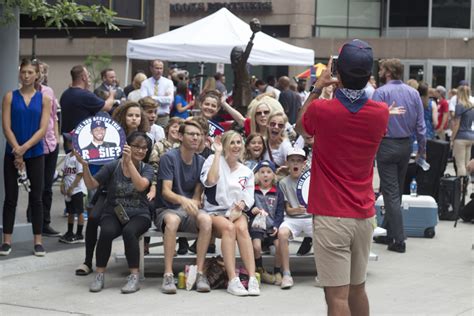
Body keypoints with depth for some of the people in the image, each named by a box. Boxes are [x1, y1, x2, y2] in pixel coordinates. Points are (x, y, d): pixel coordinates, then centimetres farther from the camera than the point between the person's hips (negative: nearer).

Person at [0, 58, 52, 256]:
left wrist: (24, 148, -17)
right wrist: (17, 152, -14)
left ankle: (38, 241, 10)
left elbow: (43, 129, -6)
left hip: (35, 154, 0)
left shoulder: (44, 99, 2)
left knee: (36, 197, 4)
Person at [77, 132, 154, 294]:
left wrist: (129, 162, -21)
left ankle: (134, 277, -23)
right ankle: (99, 276, -16)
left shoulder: (147, 169, 5)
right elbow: (91, 185, -1)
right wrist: (85, 166, -16)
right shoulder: (113, 167, 4)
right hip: (113, 213, 0)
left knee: (129, 231, -34)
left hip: (138, 215, 0)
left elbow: (141, 185, -16)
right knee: (107, 232, -32)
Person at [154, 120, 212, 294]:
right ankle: (168, 275, -36)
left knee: (206, 219, -30)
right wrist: (182, 200, -35)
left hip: (189, 210, 4)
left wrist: (194, 202, -19)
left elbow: (197, 194, 5)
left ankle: (200, 273, -28)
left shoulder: (201, 162, 7)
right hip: (167, 209, -3)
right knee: (172, 220, -38)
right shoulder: (169, 157, -7)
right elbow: (166, 191, -15)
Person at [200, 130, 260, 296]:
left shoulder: (246, 172, 15)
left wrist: (241, 204, -15)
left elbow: (248, 198, 9)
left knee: (241, 227, -32)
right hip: (214, 213, -3)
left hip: (236, 212, 3)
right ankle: (233, 280, -41)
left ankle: (252, 278, -40)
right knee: (228, 227, -35)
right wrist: (218, 153, -11)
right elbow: (210, 181, -16)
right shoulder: (214, 160, 4)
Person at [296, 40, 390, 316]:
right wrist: (359, 84, 20)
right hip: (365, 215, 5)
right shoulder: (381, 113, -4)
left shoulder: (321, 110, -14)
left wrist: (317, 88, 16)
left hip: (331, 217, -5)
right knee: (357, 290, 19)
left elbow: (300, 127, 11)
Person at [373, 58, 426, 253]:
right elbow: (420, 124, 5)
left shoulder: (381, 93, -11)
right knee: (397, 191, 15)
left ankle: (398, 240, -5)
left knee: (391, 193, -3)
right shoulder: (413, 93, 5)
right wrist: (422, 149, 11)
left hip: (387, 145, -6)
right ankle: (387, 232, 24)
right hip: (406, 145, 6)